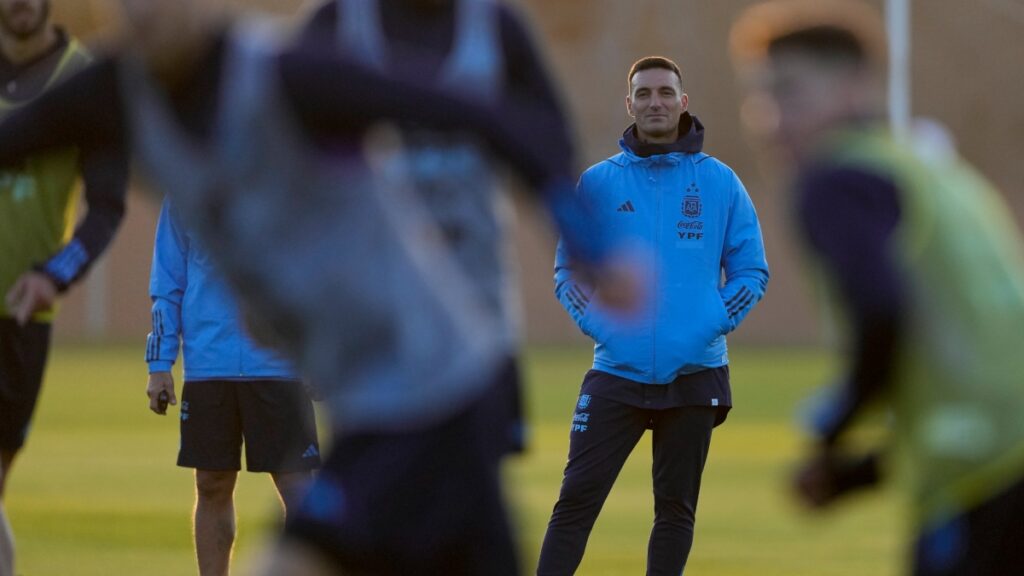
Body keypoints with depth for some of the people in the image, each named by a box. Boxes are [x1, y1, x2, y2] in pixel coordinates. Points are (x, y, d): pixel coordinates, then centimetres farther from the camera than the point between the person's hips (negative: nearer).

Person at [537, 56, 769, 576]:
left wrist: (714, 322, -6)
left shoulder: (719, 182, 4)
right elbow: (568, 270, 8)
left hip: (694, 373, 1)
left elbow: (752, 270, 7)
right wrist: (596, 322, -6)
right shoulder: (597, 183, 3)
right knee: (576, 499, -8)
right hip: (616, 372, -1)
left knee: (676, 508, 8)